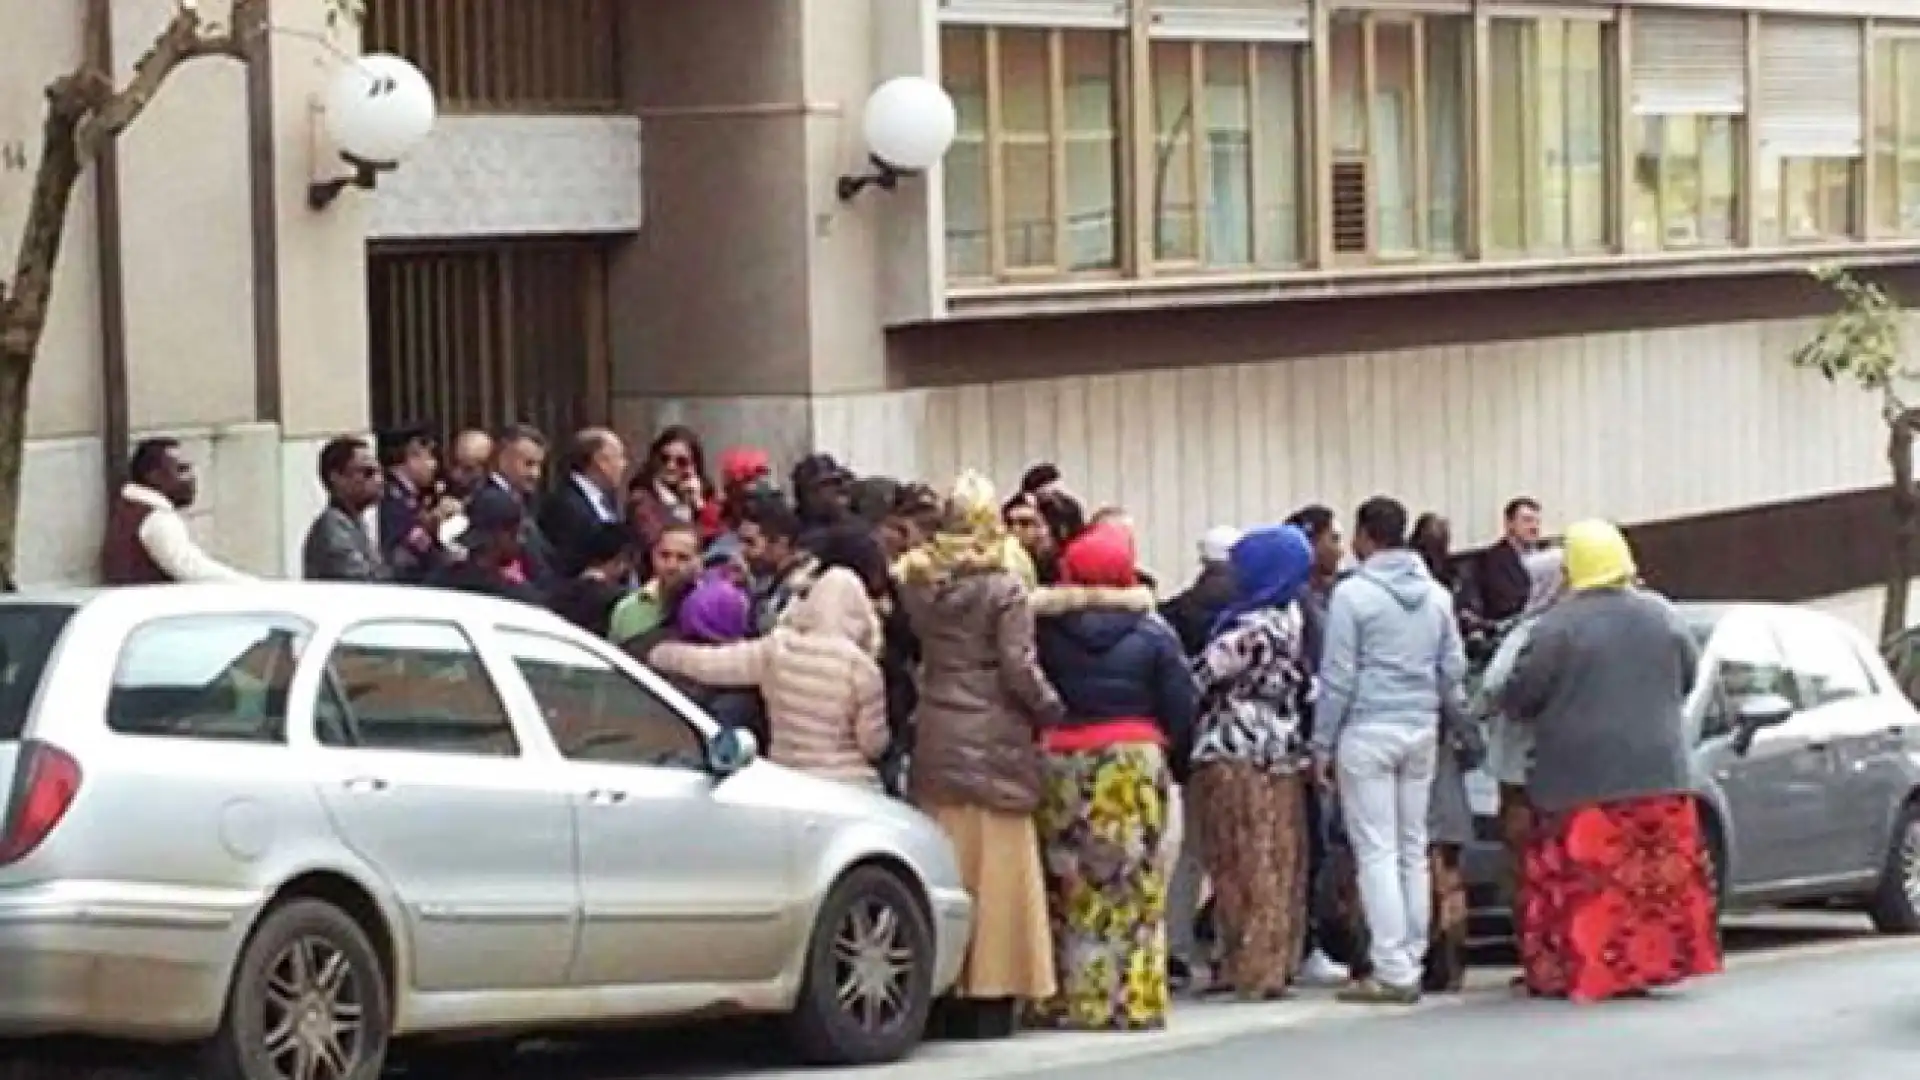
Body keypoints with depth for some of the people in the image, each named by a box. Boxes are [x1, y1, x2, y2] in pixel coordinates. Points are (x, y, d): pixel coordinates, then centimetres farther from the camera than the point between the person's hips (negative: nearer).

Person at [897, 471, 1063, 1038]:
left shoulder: (919, 584, 5)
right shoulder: (1004, 588, -8)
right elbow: (1019, 667, -10)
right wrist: (1054, 713, 2)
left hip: (937, 740, 4)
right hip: (996, 741, -4)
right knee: (998, 867, 0)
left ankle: (945, 994, 8)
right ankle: (992, 993, -1)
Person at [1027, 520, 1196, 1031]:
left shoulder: (1046, 630, -1)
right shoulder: (1152, 634, -2)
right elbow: (1181, 709, 0)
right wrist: (1175, 756, 12)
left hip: (1061, 763, 1)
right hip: (1135, 760, -1)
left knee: (1070, 889, 5)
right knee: (1134, 887, 2)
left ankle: (1071, 1001, 5)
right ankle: (1133, 1001, 0)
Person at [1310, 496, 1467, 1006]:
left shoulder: (1353, 593, -9)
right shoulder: (1436, 595, 8)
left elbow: (1338, 676, -9)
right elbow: (1453, 668, 8)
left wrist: (1322, 743, -3)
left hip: (1368, 733, -5)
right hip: (1422, 733, 5)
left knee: (1377, 853, -4)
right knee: (1413, 850, 11)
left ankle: (1392, 971, -9)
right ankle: (1412, 961, 12)